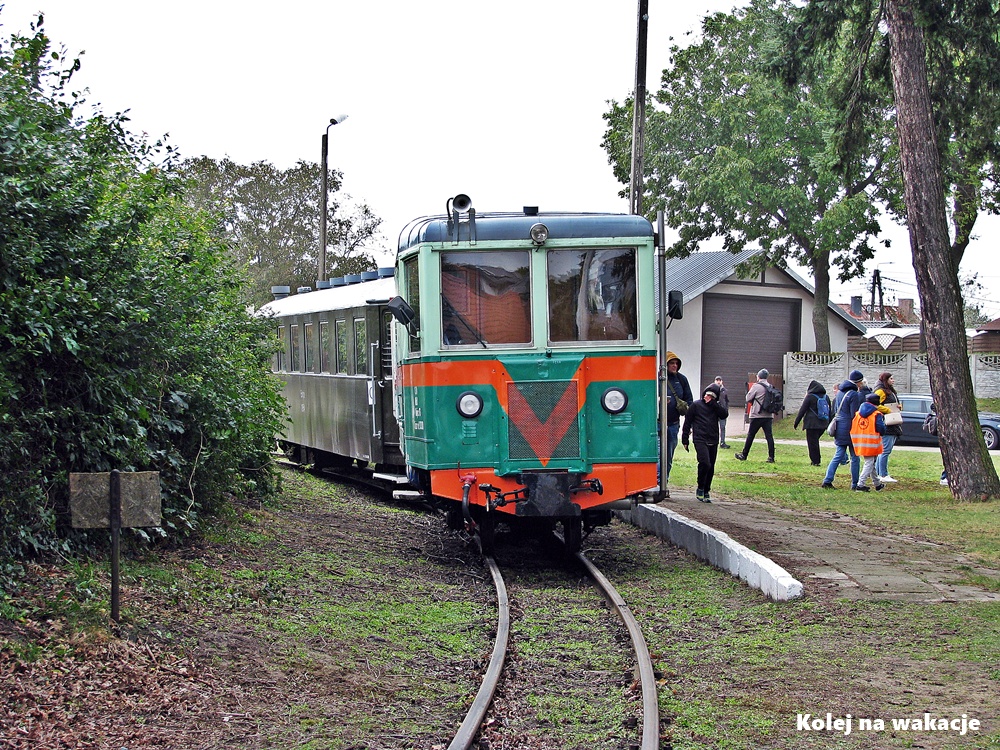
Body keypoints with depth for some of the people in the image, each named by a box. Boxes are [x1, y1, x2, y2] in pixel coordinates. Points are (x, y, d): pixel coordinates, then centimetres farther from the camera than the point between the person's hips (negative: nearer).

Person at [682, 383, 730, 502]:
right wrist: (685, 440, 4)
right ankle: (700, 489, -5)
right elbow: (687, 422, 7)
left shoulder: (716, 407, 16)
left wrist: (712, 403, -8)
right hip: (700, 440, -4)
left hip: (713, 442, 4)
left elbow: (724, 415, -5)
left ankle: (706, 492, 17)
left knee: (710, 468, 6)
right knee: (705, 463, -21)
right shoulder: (696, 405, 6)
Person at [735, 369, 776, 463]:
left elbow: (748, 398, -4)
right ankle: (771, 457, -3)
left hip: (757, 415, -5)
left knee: (750, 435, 5)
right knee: (769, 436, 2)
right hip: (768, 415, 5)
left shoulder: (756, 386, -8)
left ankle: (744, 455, 13)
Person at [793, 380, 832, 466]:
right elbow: (830, 411, 18)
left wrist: (796, 423, 0)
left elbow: (802, 410, -5)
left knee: (812, 442, 0)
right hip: (823, 424, 6)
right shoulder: (826, 397, 11)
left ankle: (815, 461, -1)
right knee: (815, 441, 18)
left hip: (812, 424, -6)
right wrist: (829, 424, 24)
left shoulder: (810, 397, -7)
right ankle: (817, 459, 13)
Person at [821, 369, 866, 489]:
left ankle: (827, 481, 0)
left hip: (839, 428, 7)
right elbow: (854, 415, -15)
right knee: (855, 457, 3)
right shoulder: (854, 394, -14)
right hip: (849, 429, -7)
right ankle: (855, 484, 7)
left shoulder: (840, 392, 11)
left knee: (838, 455, 9)